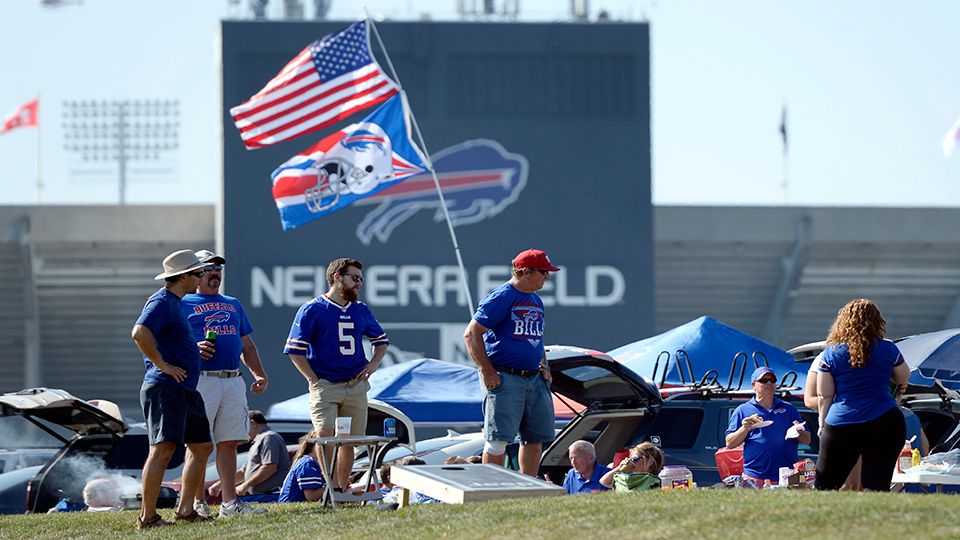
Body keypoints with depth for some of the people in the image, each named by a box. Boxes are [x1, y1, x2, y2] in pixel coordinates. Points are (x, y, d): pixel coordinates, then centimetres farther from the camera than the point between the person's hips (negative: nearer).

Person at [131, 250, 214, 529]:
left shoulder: (175, 303, 21)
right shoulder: (161, 302, -11)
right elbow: (140, 333, -27)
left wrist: (195, 350, 22)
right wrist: (163, 365, -22)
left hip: (186, 390, 11)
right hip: (165, 388, -11)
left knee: (202, 445, 13)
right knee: (163, 448, -15)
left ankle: (185, 510, 18)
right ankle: (147, 517, -15)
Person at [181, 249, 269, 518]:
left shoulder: (233, 304, 24)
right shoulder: (184, 304, 5)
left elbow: (247, 345, 26)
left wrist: (259, 374, 14)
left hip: (233, 382, 6)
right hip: (201, 381, -6)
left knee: (229, 443, 3)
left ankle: (230, 502, 3)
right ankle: (198, 503, 0)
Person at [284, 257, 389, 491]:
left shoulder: (361, 310, 14)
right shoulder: (313, 309, -2)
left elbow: (381, 339, 29)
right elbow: (295, 349, -4)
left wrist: (374, 363, 11)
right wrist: (313, 380, -10)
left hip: (355, 385, 5)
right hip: (325, 384, -5)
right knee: (325, 433, -21)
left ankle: (343, 489, 15)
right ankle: (333, 487, -17)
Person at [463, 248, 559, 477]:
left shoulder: (536, 301, 17)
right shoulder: (501, 297, -9)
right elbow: (471, 334, -12)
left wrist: (544, 366, 14)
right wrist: (487, 371, -16)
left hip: (534, 379, 8)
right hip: (505, 379, -8)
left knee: (536, 437, 9)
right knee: (499, 438, -8)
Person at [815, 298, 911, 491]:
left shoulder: (831, 353, 1)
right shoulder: (887, 349, 0)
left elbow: (824, 395, 2)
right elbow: (903, 379, 16)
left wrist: (822, 425, 13)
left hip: (840, 426, 1)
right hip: (884, 424, -1)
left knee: (824, 487, 11)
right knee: (876, 487, -3)